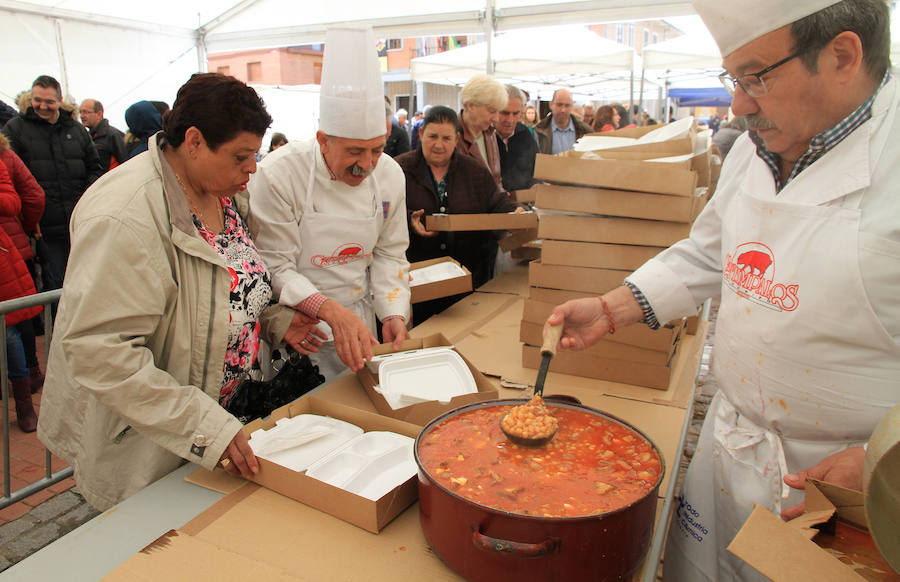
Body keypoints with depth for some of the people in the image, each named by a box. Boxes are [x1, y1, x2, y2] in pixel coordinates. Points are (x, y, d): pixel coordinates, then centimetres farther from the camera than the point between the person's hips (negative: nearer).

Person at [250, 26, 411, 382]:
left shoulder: (389, 174, -5)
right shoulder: (278, 175, -21)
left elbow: (389, 254, 3)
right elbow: (275, 267, -19)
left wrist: (394, 313, -10)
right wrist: (331, 311, -33)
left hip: (359, 318, 5)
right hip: (296, 325, -4)